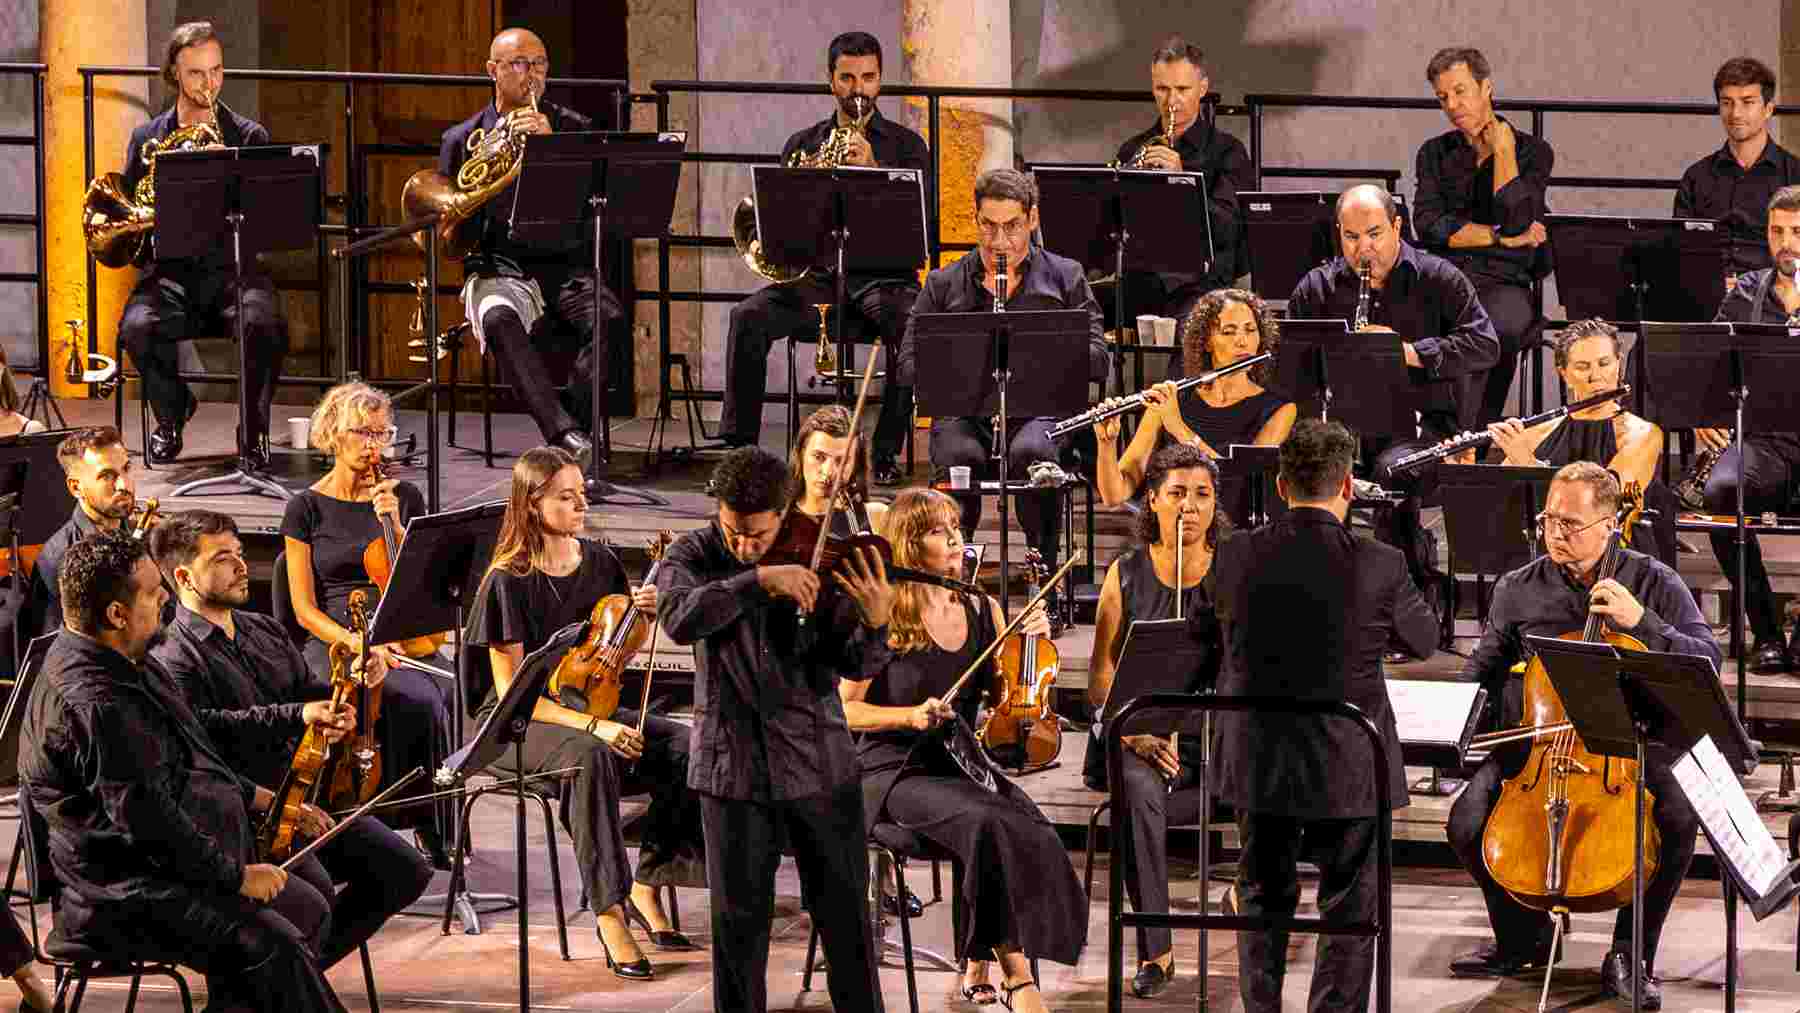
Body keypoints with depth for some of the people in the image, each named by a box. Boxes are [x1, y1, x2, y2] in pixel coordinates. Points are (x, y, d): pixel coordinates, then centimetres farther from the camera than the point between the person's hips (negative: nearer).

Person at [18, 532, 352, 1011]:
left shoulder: (120, 666, 12)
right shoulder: (93, 705, -25)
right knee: (273, 944, -26)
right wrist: (235, 876, -19)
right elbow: (146, 818, -26)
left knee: (308, 908, 13)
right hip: (124, 895, -11)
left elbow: (194, 732, 28)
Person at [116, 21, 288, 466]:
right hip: (170, 270, 1)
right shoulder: (148, 138, 13)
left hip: (232, 268, -1)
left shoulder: (249, 137, 9)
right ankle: (171, 413, 1)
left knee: (263, 326, -34)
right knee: (138, 327, -31)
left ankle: (252, 430, -10)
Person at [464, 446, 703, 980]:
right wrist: (591, 726, -26)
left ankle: (646, 886, -8)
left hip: (592, 707, 6)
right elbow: (510, 691, -16)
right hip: (522, 721, -6)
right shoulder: (509, 583, -13)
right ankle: (609, 912, -33)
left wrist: (644, 617, -5)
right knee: (590, 758, -39)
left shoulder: (599, 562, 4)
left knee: (688, 747, -22)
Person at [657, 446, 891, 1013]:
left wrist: (875, 625, -29)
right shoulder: (692, 556, -3)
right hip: (733, 767, 0)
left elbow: (853, 663, -7)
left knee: (845, 912, 6)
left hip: (818, 764, 0)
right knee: (738, 919, 5)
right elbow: (679, 619, -24)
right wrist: (759, 581, -33)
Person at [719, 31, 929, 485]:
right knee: (748, 318, -25)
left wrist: (873, 170, -18)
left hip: (882, 274, -2)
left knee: (910, 323, -36)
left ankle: (888, 451, -25)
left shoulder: (906, 146, 11)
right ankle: (737, 441, -20)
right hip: (815, 274, 2)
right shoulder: (804, 145, 17)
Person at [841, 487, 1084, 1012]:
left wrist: (1031, 643, -2)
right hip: (896, 772, -5)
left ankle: (980, 964, -12)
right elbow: (843, 709, -2)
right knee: (991, 826, -33)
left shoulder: (983, 612, 10)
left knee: (1034, 832, -26)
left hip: (963, 765, 5)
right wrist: (910, 716, -17)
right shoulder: (883, 620, -5)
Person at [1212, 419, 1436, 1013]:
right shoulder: (1378, 567, -16)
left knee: (1262, 900, 20)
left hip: (1256, 761, 3)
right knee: (1349, 913, 10)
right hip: (1347, 766, -3)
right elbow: (1424, 641, 2)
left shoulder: (1234, 557, -9)